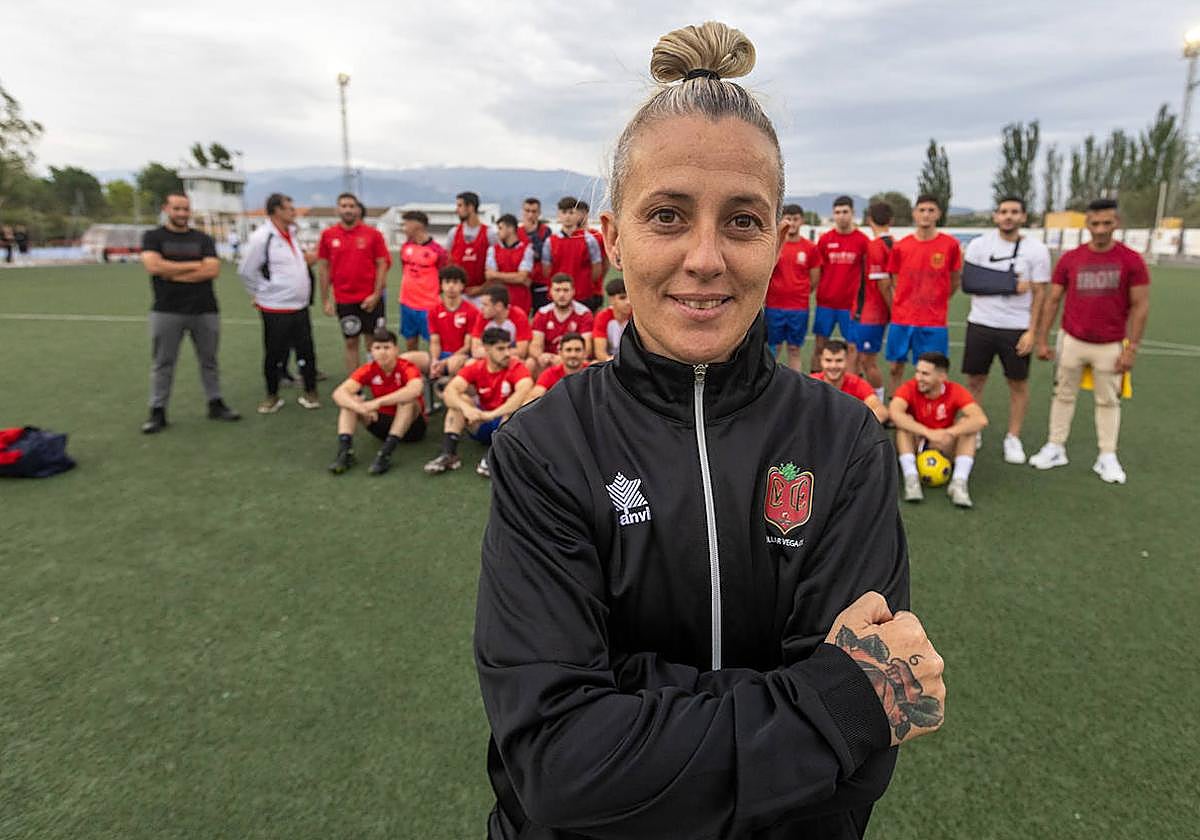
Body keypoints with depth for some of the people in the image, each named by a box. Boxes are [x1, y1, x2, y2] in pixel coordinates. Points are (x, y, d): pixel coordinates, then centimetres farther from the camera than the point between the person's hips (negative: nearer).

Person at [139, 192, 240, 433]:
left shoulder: (203, 239, 8)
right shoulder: (153, 237, 4)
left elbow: (212, 269, -7)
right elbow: (154, 266, -13)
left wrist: (173, 273, -10)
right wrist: (195, 264, -9)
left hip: (205, 310, 2)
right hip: (166, 311, -2)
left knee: (209, 360, 11)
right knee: (163, 362, 3)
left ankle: (215, 404, 21)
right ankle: (158, 411, 10)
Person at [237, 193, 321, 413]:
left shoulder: (291, 233, 10)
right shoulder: (261, 237, -14)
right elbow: (246, 271, -8)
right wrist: (260, 295, 1)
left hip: (300, 306, 6)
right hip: (276, 309, -6)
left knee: (306, 351, 9)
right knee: (274, 354, 6)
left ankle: (310, 392, 20)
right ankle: (272, 396, 20)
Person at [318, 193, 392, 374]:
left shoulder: (373, 234, -2)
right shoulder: (328, 235, 3)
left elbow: (382, 264, -1)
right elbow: (323, 267, 6)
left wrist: (376, 294, -9)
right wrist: (325, 300, 3)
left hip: (370, 299, -1)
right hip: (344, 301, 2)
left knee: (372, 342, 4)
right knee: (351, 343, 9)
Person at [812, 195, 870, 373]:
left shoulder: (863, 240, 0)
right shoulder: (824, 239, 4)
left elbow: (868, 272, 4)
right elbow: (817, 272, 8)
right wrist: (817, 295, 0)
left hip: (851, 304, -1)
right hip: (825, 303, 2)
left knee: (852, 347, 2)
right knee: (819, 345, 6)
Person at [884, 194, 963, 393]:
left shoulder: (950, 244, -3)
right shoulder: (900, 246, 1)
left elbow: (955, 281, 8)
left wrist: (937, 301, 10)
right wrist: (900, 307, 2)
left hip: (934, 323, -2)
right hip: (901, 320, 2)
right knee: (896, 367, 9)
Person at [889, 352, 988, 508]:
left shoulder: (956, 391, -14)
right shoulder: (909, 388, -17)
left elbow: (981, 419, -29)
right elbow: (894, 412, -38)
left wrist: (949, 433, -43)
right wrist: (928, 433, -45)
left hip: (943, 448, 1)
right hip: (914, 447, -1)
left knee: (966, 423, -22)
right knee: (905, 421, -27)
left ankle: (959, 482, -31)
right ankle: (911, 478, -34)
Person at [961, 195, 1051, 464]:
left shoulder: (1036, 250, -2)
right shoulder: (978, 245, 0)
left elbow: (1039, 293, -1)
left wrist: (1031, 331, -9)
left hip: (1017, 328, -1)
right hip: (981, 324, 1)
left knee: (1018, 383, 6)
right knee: (975, 380, 7)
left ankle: (1013, 438, 18)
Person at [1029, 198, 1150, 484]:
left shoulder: (1131, 260, -6)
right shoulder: (1070, 259, -2)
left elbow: (1140, 306, -4)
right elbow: (1052, 301, 4)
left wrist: (1131, 348, -9)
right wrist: (1042, 340, 0)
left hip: (1110, 345, -1)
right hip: (1071, 341, 2)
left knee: (1108, 400, 8)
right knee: (1064, 395, 10)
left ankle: (1107, 457, 16)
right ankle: (1055, 448, 20)